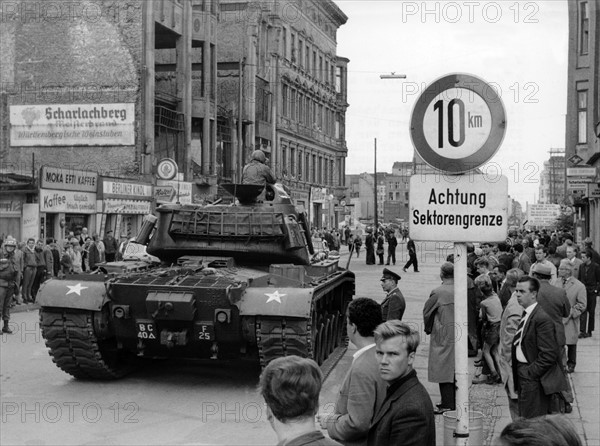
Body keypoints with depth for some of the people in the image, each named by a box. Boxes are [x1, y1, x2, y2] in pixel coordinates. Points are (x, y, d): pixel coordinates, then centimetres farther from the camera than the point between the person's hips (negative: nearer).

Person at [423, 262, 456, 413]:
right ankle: (455, 402, 22)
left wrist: (428, 328, 13)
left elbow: (427, 311, -4)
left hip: (443, 336, -5)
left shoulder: (438, 293, -14)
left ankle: (448, 404, -1)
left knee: (444, 369, 0)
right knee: (455, 370, 14)